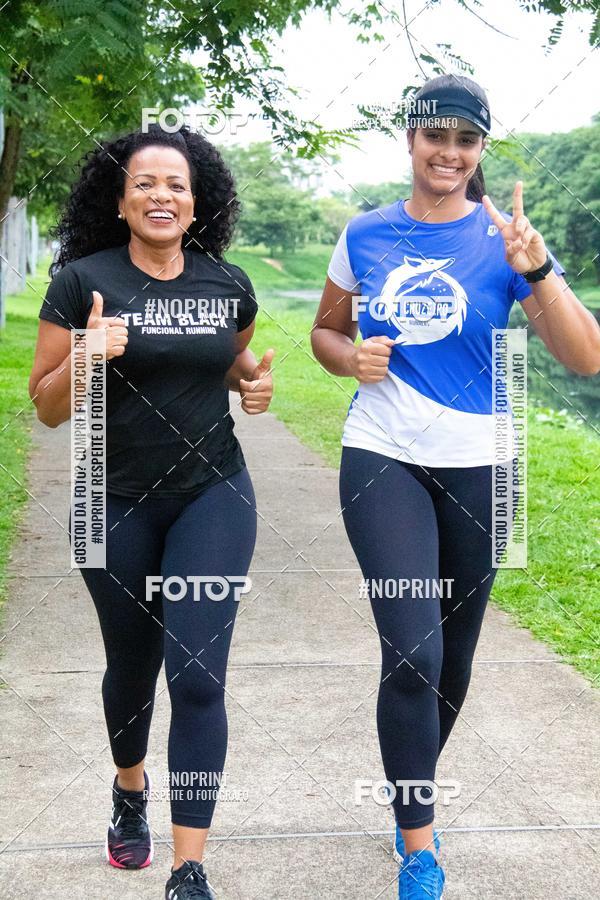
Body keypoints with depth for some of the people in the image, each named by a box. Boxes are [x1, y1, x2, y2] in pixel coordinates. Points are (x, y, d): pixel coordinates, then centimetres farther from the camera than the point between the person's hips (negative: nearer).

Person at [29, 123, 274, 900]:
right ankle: (129, 789, 48)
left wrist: (254, 381, -3)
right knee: (132, 664, 17)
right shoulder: (82, 281, -9)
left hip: (212, 497, 1)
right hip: (117, 506, 0)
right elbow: (46, 407, -6)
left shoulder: (229, 284, -1)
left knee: (198, 675, -7)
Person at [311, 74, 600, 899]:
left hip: (477, 468, 1)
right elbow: (325, 331, 16)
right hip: (382, 460, 0)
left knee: (454, 652, 13)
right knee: (412, 651, -13)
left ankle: (416, 792, 39)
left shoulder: (504, 238, -5)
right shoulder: (366, 237, 1)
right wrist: (351, 357, -8)